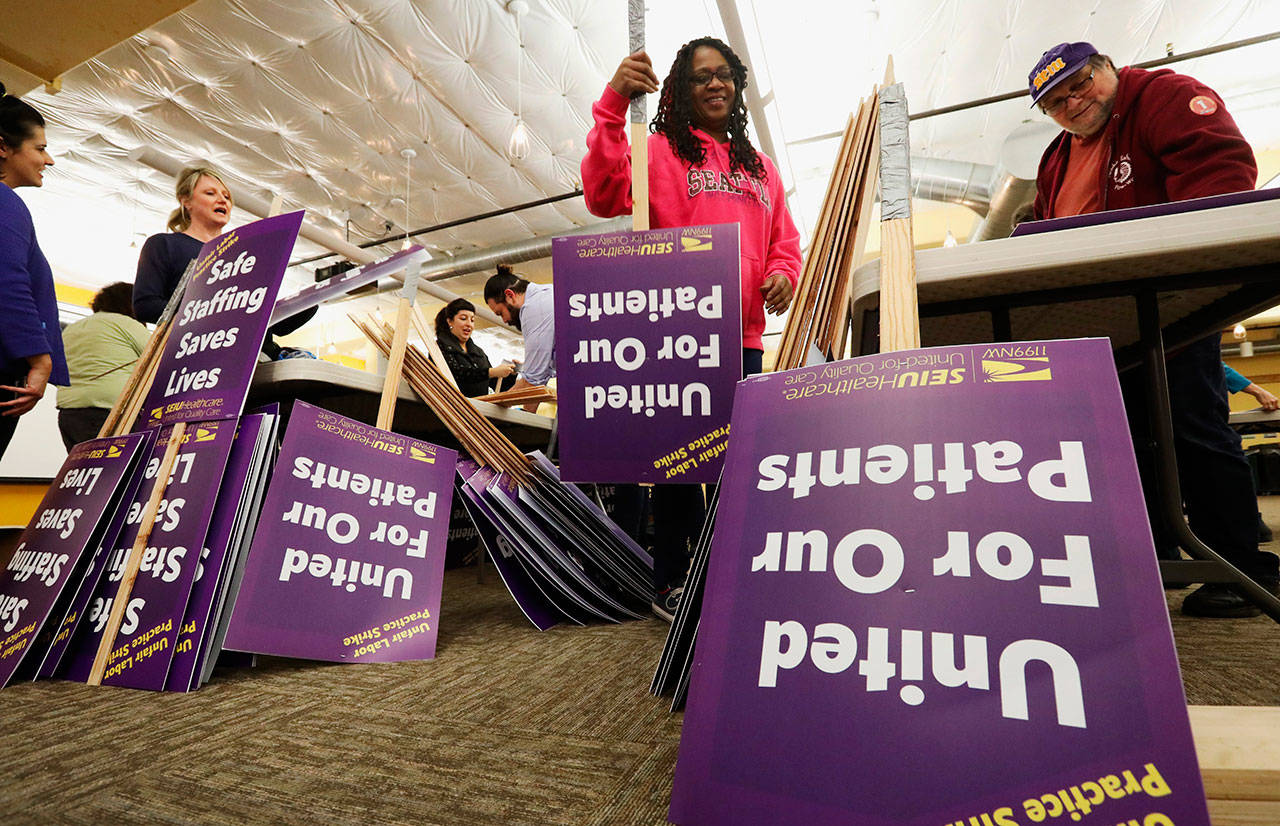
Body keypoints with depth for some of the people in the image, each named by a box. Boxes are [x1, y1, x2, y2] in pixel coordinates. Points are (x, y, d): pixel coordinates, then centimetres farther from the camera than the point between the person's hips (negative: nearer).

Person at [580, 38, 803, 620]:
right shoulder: (660, 150, 7)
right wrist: (613, 104, -20)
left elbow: (784, 242, 24)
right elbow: (605, 195, -11)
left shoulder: (760, 168, 25)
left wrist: (784, 273, 2)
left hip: (742, 335, 6)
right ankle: (671, 583, 15)